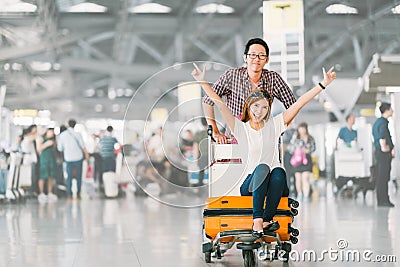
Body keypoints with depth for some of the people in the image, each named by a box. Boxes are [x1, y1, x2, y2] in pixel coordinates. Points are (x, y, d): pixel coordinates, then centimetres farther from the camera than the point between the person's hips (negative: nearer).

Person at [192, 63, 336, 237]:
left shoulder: (274, 125, 10)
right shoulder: (240, 128, 7)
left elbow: (300, 103, 5)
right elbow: (220, 104, 0)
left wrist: (323, 84, 2)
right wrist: (202, 82, -7)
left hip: (274, 185, 1)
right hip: (249, 185, -1)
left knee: (279, 172, -32)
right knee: (262, 167, -33)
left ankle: (267, 220, -39)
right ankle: (257, 220, -43)